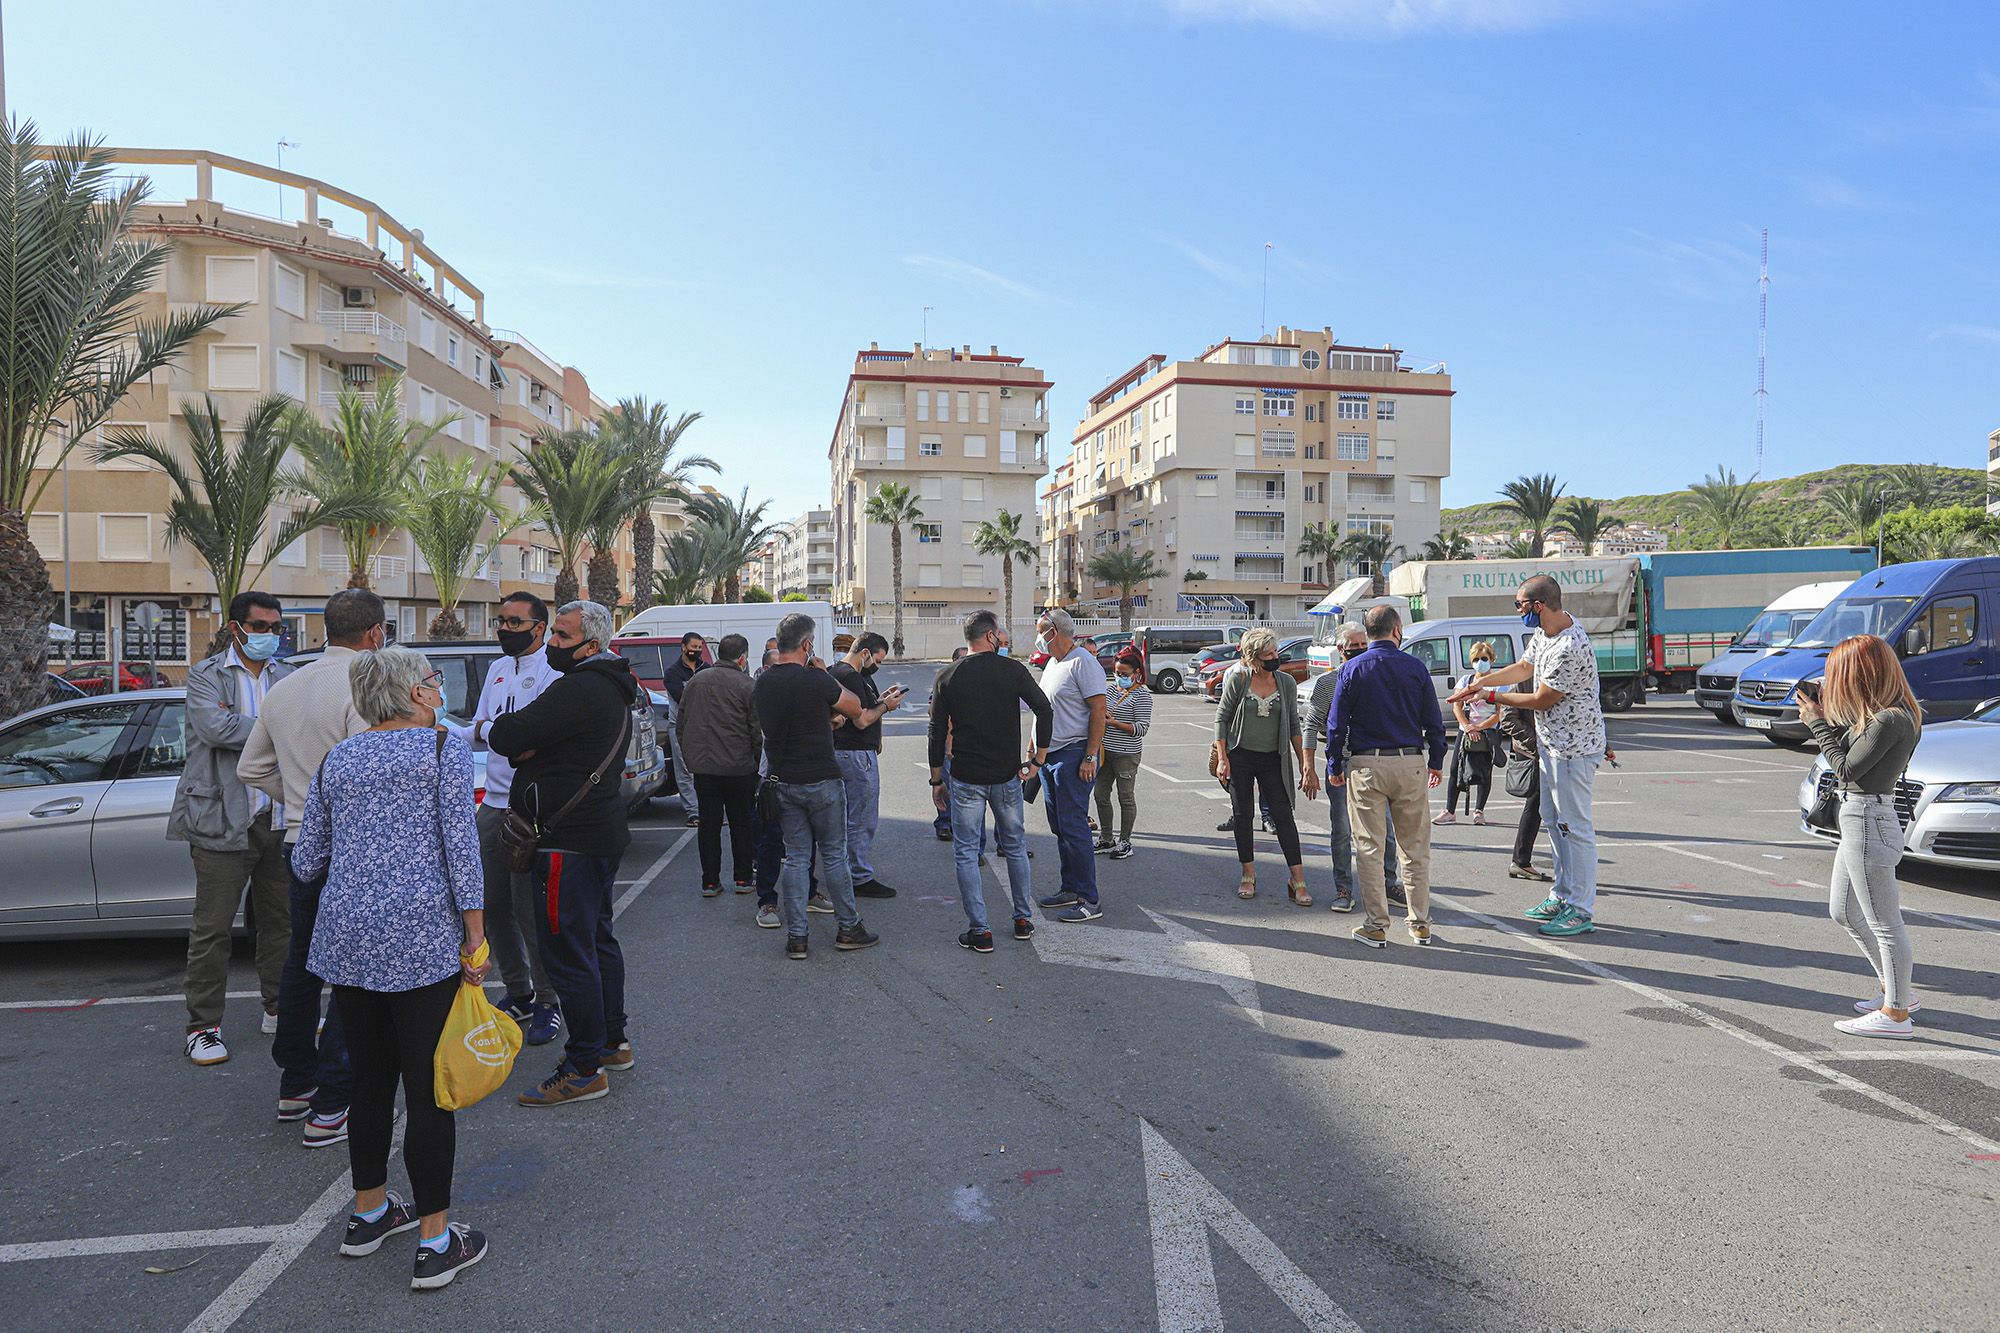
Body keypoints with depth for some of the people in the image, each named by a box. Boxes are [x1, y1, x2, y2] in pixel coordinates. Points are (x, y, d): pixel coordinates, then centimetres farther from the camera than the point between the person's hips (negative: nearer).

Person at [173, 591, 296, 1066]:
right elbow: (215, 728, -19)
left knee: (281, 920, 13)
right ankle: (203, 1027, 13)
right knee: (212, 928, 1)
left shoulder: (287, 677, 10)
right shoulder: (205, 675, -2)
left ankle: (279, 1009, 27)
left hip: (280, 818, 5)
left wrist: (239, 723, -14)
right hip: (224, 820, -4)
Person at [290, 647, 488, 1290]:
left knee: (370, 1079, 19)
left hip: (348, 936, 6)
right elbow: (459, 845, -11)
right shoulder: (444, 746, -4)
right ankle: (435, 1243, 10)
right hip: (422, 935, -6)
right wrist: (476, 937, -6)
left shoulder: (336, 759, 12)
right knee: (428, 1089, 2)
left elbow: (306, 863, 15)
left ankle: (369, 1213, 34)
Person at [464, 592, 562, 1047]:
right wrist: (482, 729, -4)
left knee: (532, 911, -3)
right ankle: (518, 993, 29)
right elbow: (476, 728, 19)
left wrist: (490, 728, -9)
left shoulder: (552, 673, -13)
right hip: (493, 804, 8)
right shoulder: (498, 669, 15)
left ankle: (548, 1002, 11)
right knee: (493, 906, 14)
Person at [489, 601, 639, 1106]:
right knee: (598, 940, 20)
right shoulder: (612, 688, 14)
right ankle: (613, 1041, 32)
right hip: (602, 833, 11)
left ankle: (584, 1070, 3)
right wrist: (529, 745, -4)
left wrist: (505, 726, 1)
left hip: (570, 839, -11)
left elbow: (504, 736, -22)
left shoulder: (577, 690, -20)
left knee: (568, 952, -4)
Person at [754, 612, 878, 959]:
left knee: (796, 857, 10)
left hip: (783, 782, 5)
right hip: (821, 781, -5)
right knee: (834, 855, 7)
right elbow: (855, 709, -4)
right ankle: (849, 928, 18)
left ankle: (796, 937, 11)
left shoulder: (763, 682, 2)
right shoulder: (815, 680, -18)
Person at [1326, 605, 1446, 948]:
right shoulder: (1415, 668, 1)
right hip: (1410, 765, 2)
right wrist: (1437, 762, 16)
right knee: (1415, 847, 11)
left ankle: (1376, 926, 7)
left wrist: (1335, 767, 7)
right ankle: (1420, 924, 18)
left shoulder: (1352, 670, -2)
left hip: (1366, 766, -1)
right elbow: (1433, 720, 5)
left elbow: (1336, 723, -2)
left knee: (1370, 848, 4)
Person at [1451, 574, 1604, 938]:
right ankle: (1563, 895, 29)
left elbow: (1541, 700, -21)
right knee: (1554, 820, 17)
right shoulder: (1544, 632, 3)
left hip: (1574, 747, -10)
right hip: (1552, 742, 10)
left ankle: (1582, 911, 5)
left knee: (1573, 825, -4)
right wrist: (1479, 682, 8)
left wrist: (1493, 696, -11)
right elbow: (1523, 668, 17)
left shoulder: (1570, 649, -29)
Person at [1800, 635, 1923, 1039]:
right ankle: (1894, 989, 34)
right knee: (1844, 911, 22)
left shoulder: (1891, 720, -20)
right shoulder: (1882, 714, 9)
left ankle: (1895, 1014, 12)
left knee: (1884, 923, 1)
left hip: (1868, 823, -11)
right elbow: (1850, 745, 15)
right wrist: (1824, 713, 8)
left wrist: (1816, 722, -8)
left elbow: (1847, 767, -17)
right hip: (1858, 820, 11)